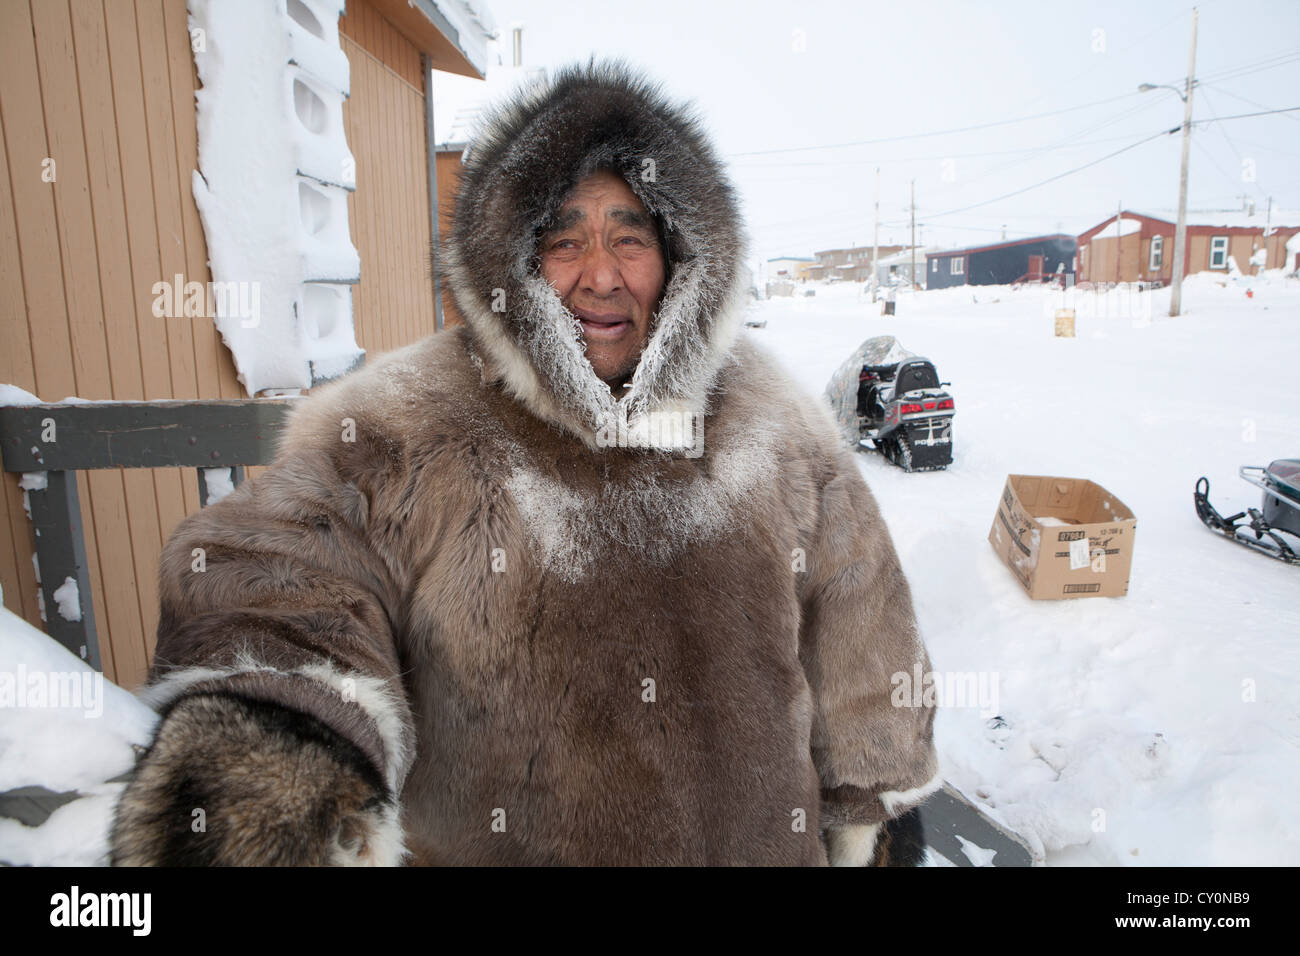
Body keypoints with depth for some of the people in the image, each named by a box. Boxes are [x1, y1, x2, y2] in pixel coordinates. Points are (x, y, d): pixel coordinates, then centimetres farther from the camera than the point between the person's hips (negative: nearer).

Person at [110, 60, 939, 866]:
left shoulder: (776, 428, -6)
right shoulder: (404, 430, -14)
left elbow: (853, 621, 1)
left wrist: (876, 798, 9)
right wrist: (270, 721, -48)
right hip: (493, 842, -1)